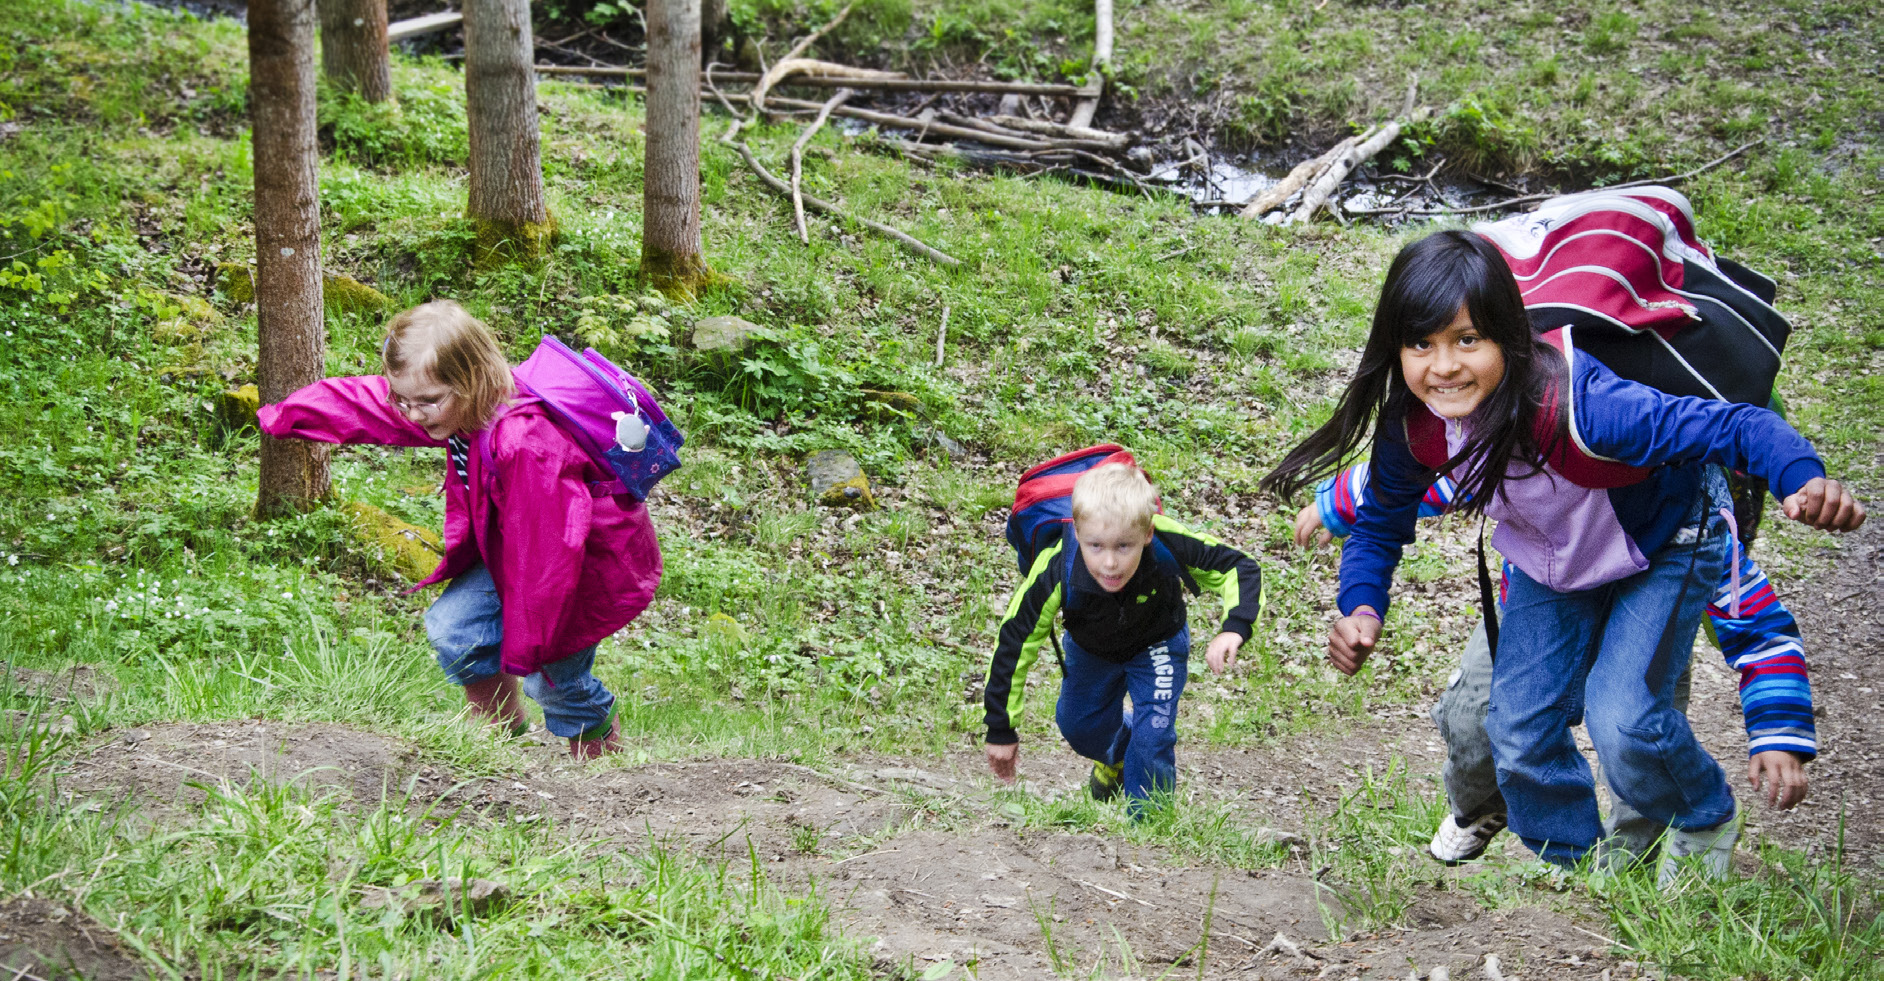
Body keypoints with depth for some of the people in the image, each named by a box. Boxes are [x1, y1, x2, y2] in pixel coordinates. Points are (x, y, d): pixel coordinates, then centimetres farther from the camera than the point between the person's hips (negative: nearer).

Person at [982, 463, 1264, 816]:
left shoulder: (1170, 546, -43)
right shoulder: (1056, 572, -43)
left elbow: (1239, 568, -28)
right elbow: (1014, 644, -31)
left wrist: (1234, 628, -48)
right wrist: (1001, 731, -24)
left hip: (1157, 645, -1)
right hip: (1091, 649, 2)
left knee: (1152, 737, -13)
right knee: (1078, 725, 16)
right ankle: (1117, 756, 51)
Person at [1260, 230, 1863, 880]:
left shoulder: (1578, 407, -44)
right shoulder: (1413, 427, -26)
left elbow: (1737, 427, -45)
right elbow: (1380, 525, -7)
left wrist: (1805, 482, -66)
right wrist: (1360, 609, -27)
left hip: (1664, 544, -5)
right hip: (1552, 561, 5)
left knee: (1620, 718, -18)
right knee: (1518, 727, -2)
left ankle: (1705, 823, 16)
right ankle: (1574, 866, 28)